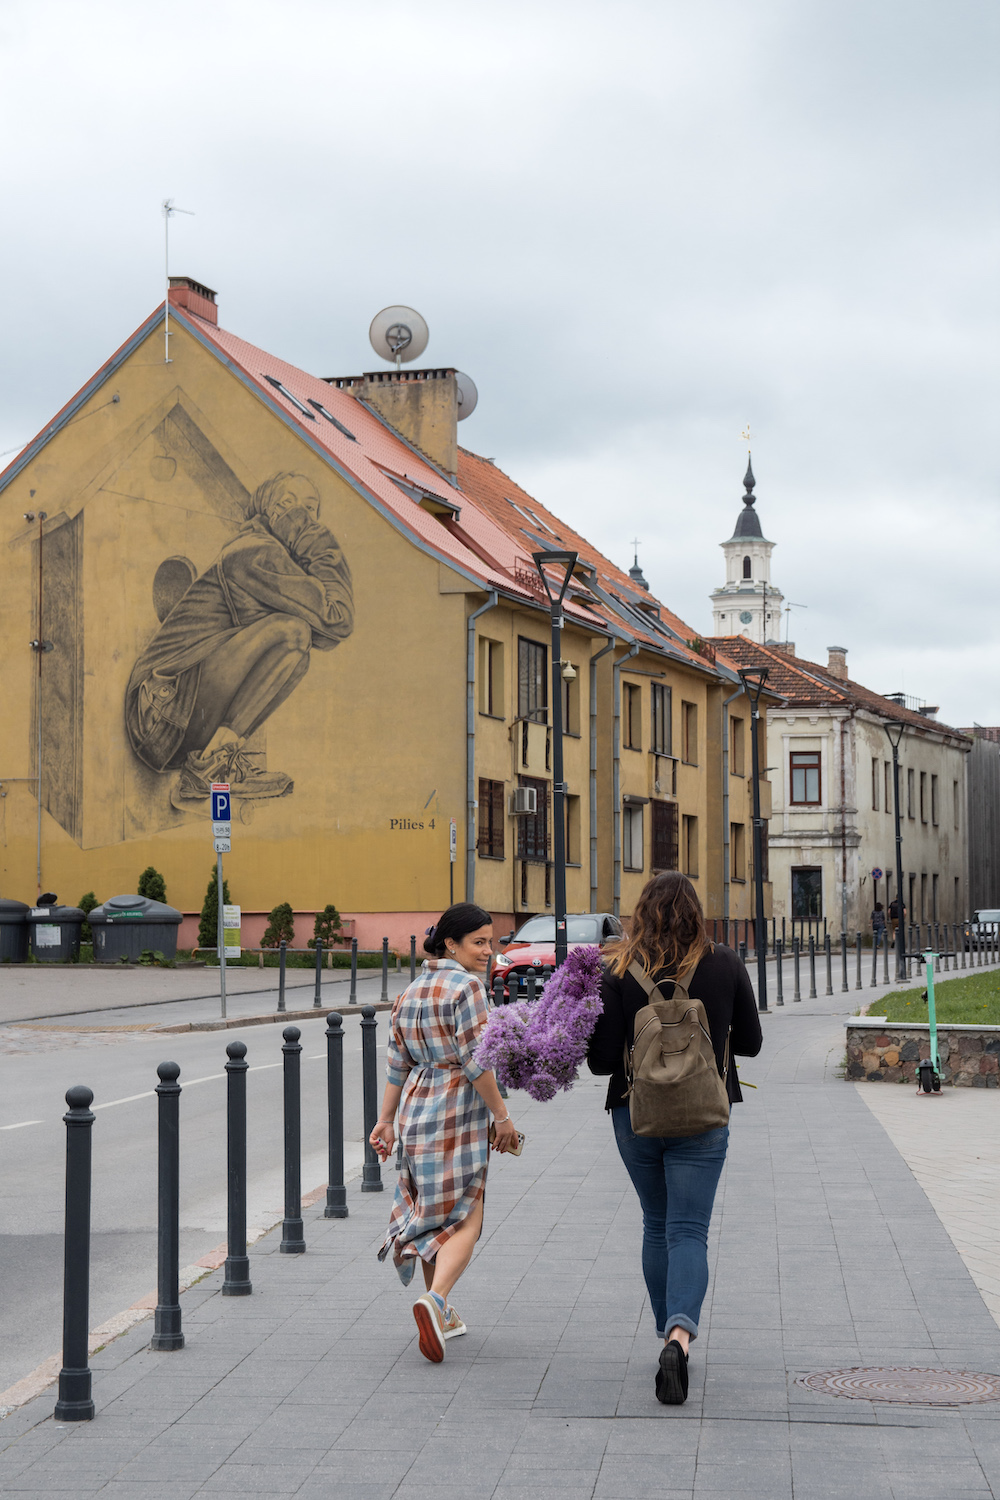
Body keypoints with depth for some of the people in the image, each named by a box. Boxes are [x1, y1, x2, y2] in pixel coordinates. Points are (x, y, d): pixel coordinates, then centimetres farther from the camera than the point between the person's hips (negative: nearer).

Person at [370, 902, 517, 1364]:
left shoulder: (410, 992, 11)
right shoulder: (466, 987, -13)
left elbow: (397, 1064, 13)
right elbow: (476, 1062, -17)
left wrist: (386, 1120, 15)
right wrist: (502, 1115, -11)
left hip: (415, 1108, 8)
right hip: (458, 1114, -8)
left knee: (432, 1212, 17)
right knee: (464, 1218, -6)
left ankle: (441, 1316, 24)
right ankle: (436, 1301, -26)